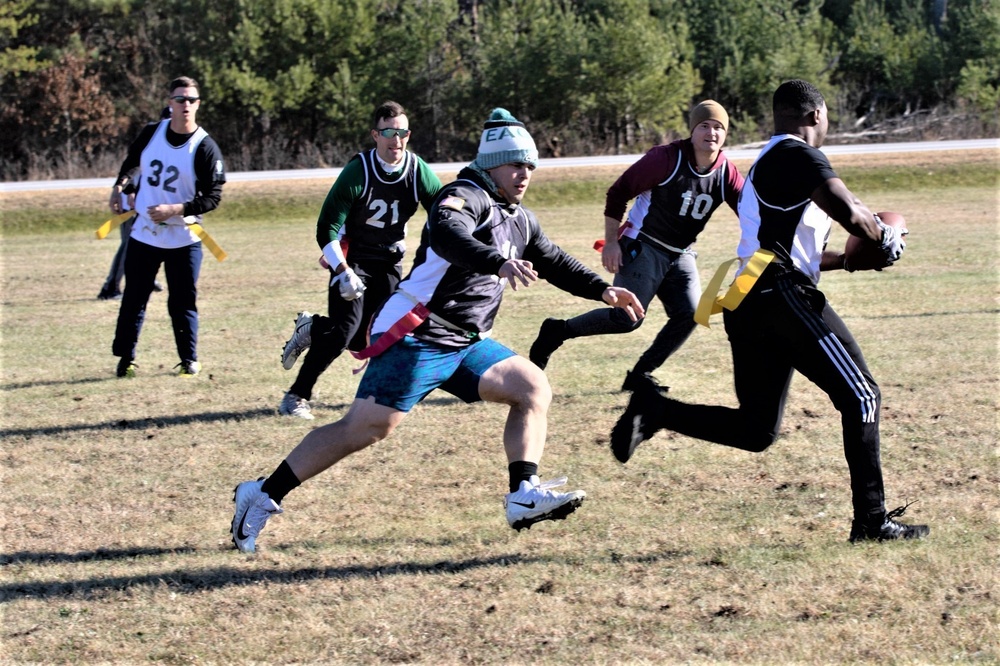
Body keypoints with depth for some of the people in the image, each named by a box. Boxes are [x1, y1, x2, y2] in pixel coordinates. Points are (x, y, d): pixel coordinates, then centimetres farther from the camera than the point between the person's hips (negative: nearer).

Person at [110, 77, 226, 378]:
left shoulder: (205, 148, -12)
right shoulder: (151, 133, 0)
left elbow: (213, 197, -13)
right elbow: (132, 160, 22)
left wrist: (174, 210, -22)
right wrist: (118, 186, 11)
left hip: (183, 240, -3)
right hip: (143, 235, 3)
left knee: (183, 304, 2)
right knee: (133, 299, 7)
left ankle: (189, 360, 15)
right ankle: (125, 359, 16)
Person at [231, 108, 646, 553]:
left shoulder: (521, 221, 18)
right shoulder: (466, 197, -11)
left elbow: (554, 262, 34)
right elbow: (446, 235, -34)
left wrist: (603, 291, 24)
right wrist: (499, 263, -48)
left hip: (465, 344, 10)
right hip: (417, 335, -10)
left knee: (534, 389, -1)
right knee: (366, 428, -14)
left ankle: (524, 496, -7)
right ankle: (263, 495, -7)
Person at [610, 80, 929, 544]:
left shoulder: (766, 163, 27)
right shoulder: (800, 156, -3)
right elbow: (850, 214, -16)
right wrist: (885, 240, 3)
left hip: (746, 307, 9)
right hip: (782, 295, -9)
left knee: (755, 430, 12)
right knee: (861, 397, -3)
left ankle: (653, 411, -2)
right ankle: (871, 519, -7)